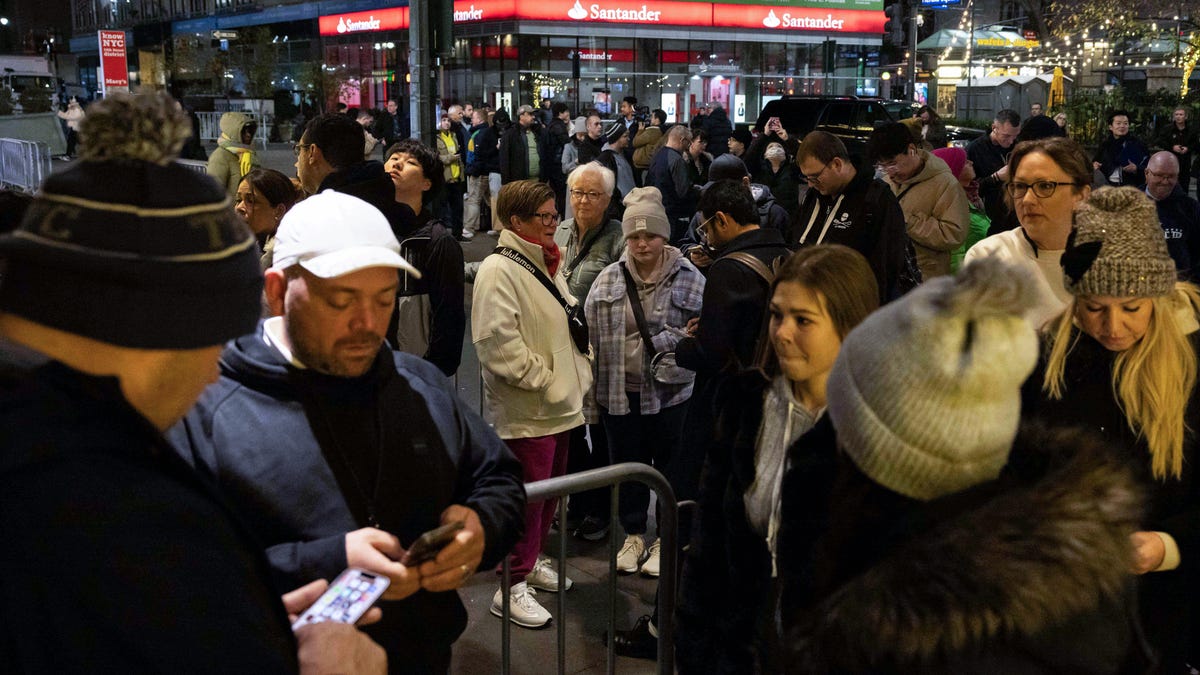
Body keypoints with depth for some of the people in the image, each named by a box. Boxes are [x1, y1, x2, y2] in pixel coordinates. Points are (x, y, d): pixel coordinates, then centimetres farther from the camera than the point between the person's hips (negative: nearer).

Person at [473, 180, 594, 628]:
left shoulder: (547, 264, 15)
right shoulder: (499, 269, -16)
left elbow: (571, 318, 26)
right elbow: (497, 340, -25)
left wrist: (581, 368, 12)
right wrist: (541, 380, -20)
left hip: (560, 405, 9)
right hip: (526, 410, -9)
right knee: (527, 496, -3)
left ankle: (532, 561, 37)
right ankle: (513, 587, 10)